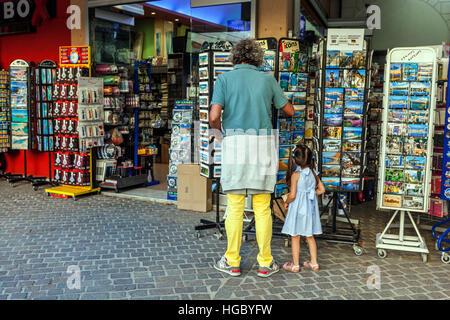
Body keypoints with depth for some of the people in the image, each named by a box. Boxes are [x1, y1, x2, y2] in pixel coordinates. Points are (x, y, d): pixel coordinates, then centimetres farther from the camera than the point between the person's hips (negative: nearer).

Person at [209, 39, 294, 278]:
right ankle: (265, 263, 14)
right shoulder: (267, 79, 10)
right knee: (262, 208, 7)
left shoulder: (224, 79, 4)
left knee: (235, 206, 4)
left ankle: (232, 262, 13)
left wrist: (218, 131, 13)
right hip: (263, 144, 2)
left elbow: (214, 116, -8)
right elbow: (289, 111, 18)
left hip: (235, 143, -1)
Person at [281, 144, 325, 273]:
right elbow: (322, 190, 6)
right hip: (311, 208, 6)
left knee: (295, 237, 5)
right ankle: (314, 263, 21)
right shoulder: (313, 173, 2)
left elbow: (292, 195, -19)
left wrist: (286, 202, -2)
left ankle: (295, 265, 11)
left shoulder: (295, 175, -15)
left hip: (298, 208, -6)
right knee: (310, 236, 16)